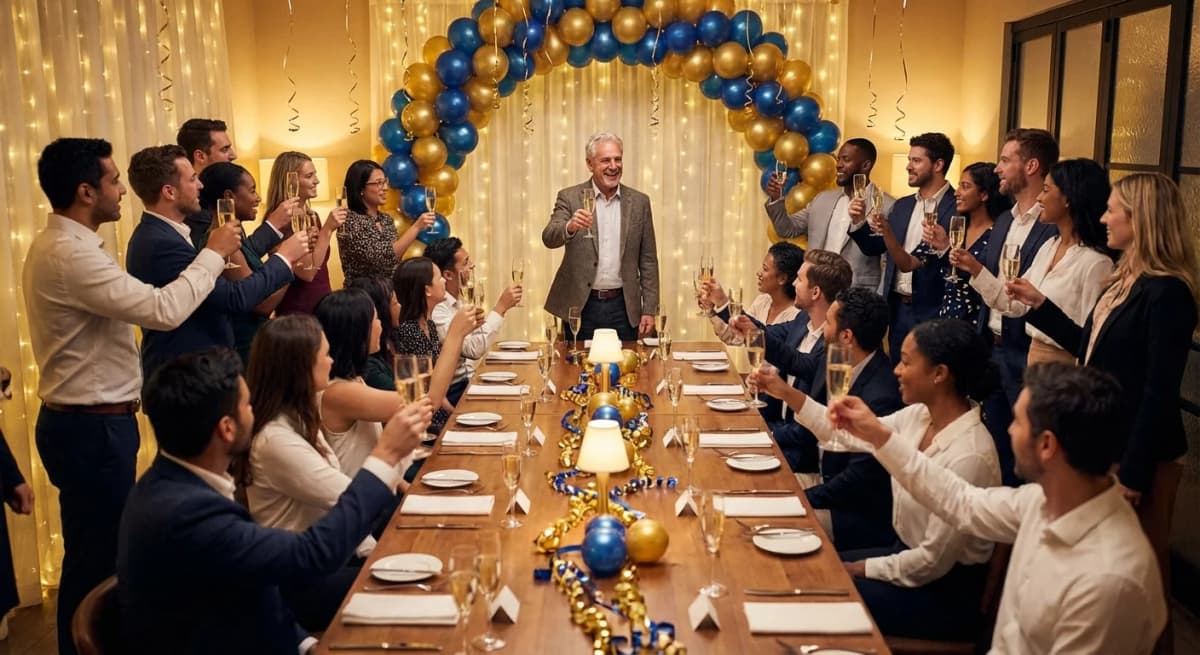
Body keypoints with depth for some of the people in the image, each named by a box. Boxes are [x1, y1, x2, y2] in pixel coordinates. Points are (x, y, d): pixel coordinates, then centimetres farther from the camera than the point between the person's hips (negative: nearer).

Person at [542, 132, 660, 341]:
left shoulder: (639, 202, 5)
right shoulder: (570, 198, 1)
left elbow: (648, 261, 6)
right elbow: (549, 238, -13)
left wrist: (649, 310, 1)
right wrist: (570, 227, -35)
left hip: (622, 307, 1)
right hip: (581, 307, -1)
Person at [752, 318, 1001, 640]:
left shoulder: (969, 456, -29)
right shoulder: (920, 416, -5)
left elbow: (933, 562, -24)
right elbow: (848, 433, 9)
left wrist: (857, 569, -13)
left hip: (946, 592, -7)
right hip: (908, 556, 8)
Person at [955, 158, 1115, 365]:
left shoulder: (1096, 262, -19)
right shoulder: (1049, 246, 6)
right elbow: (1015, 303, 9)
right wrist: (975, 268, 4)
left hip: (1064, 368, -7)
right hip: (1034, 356, 7)